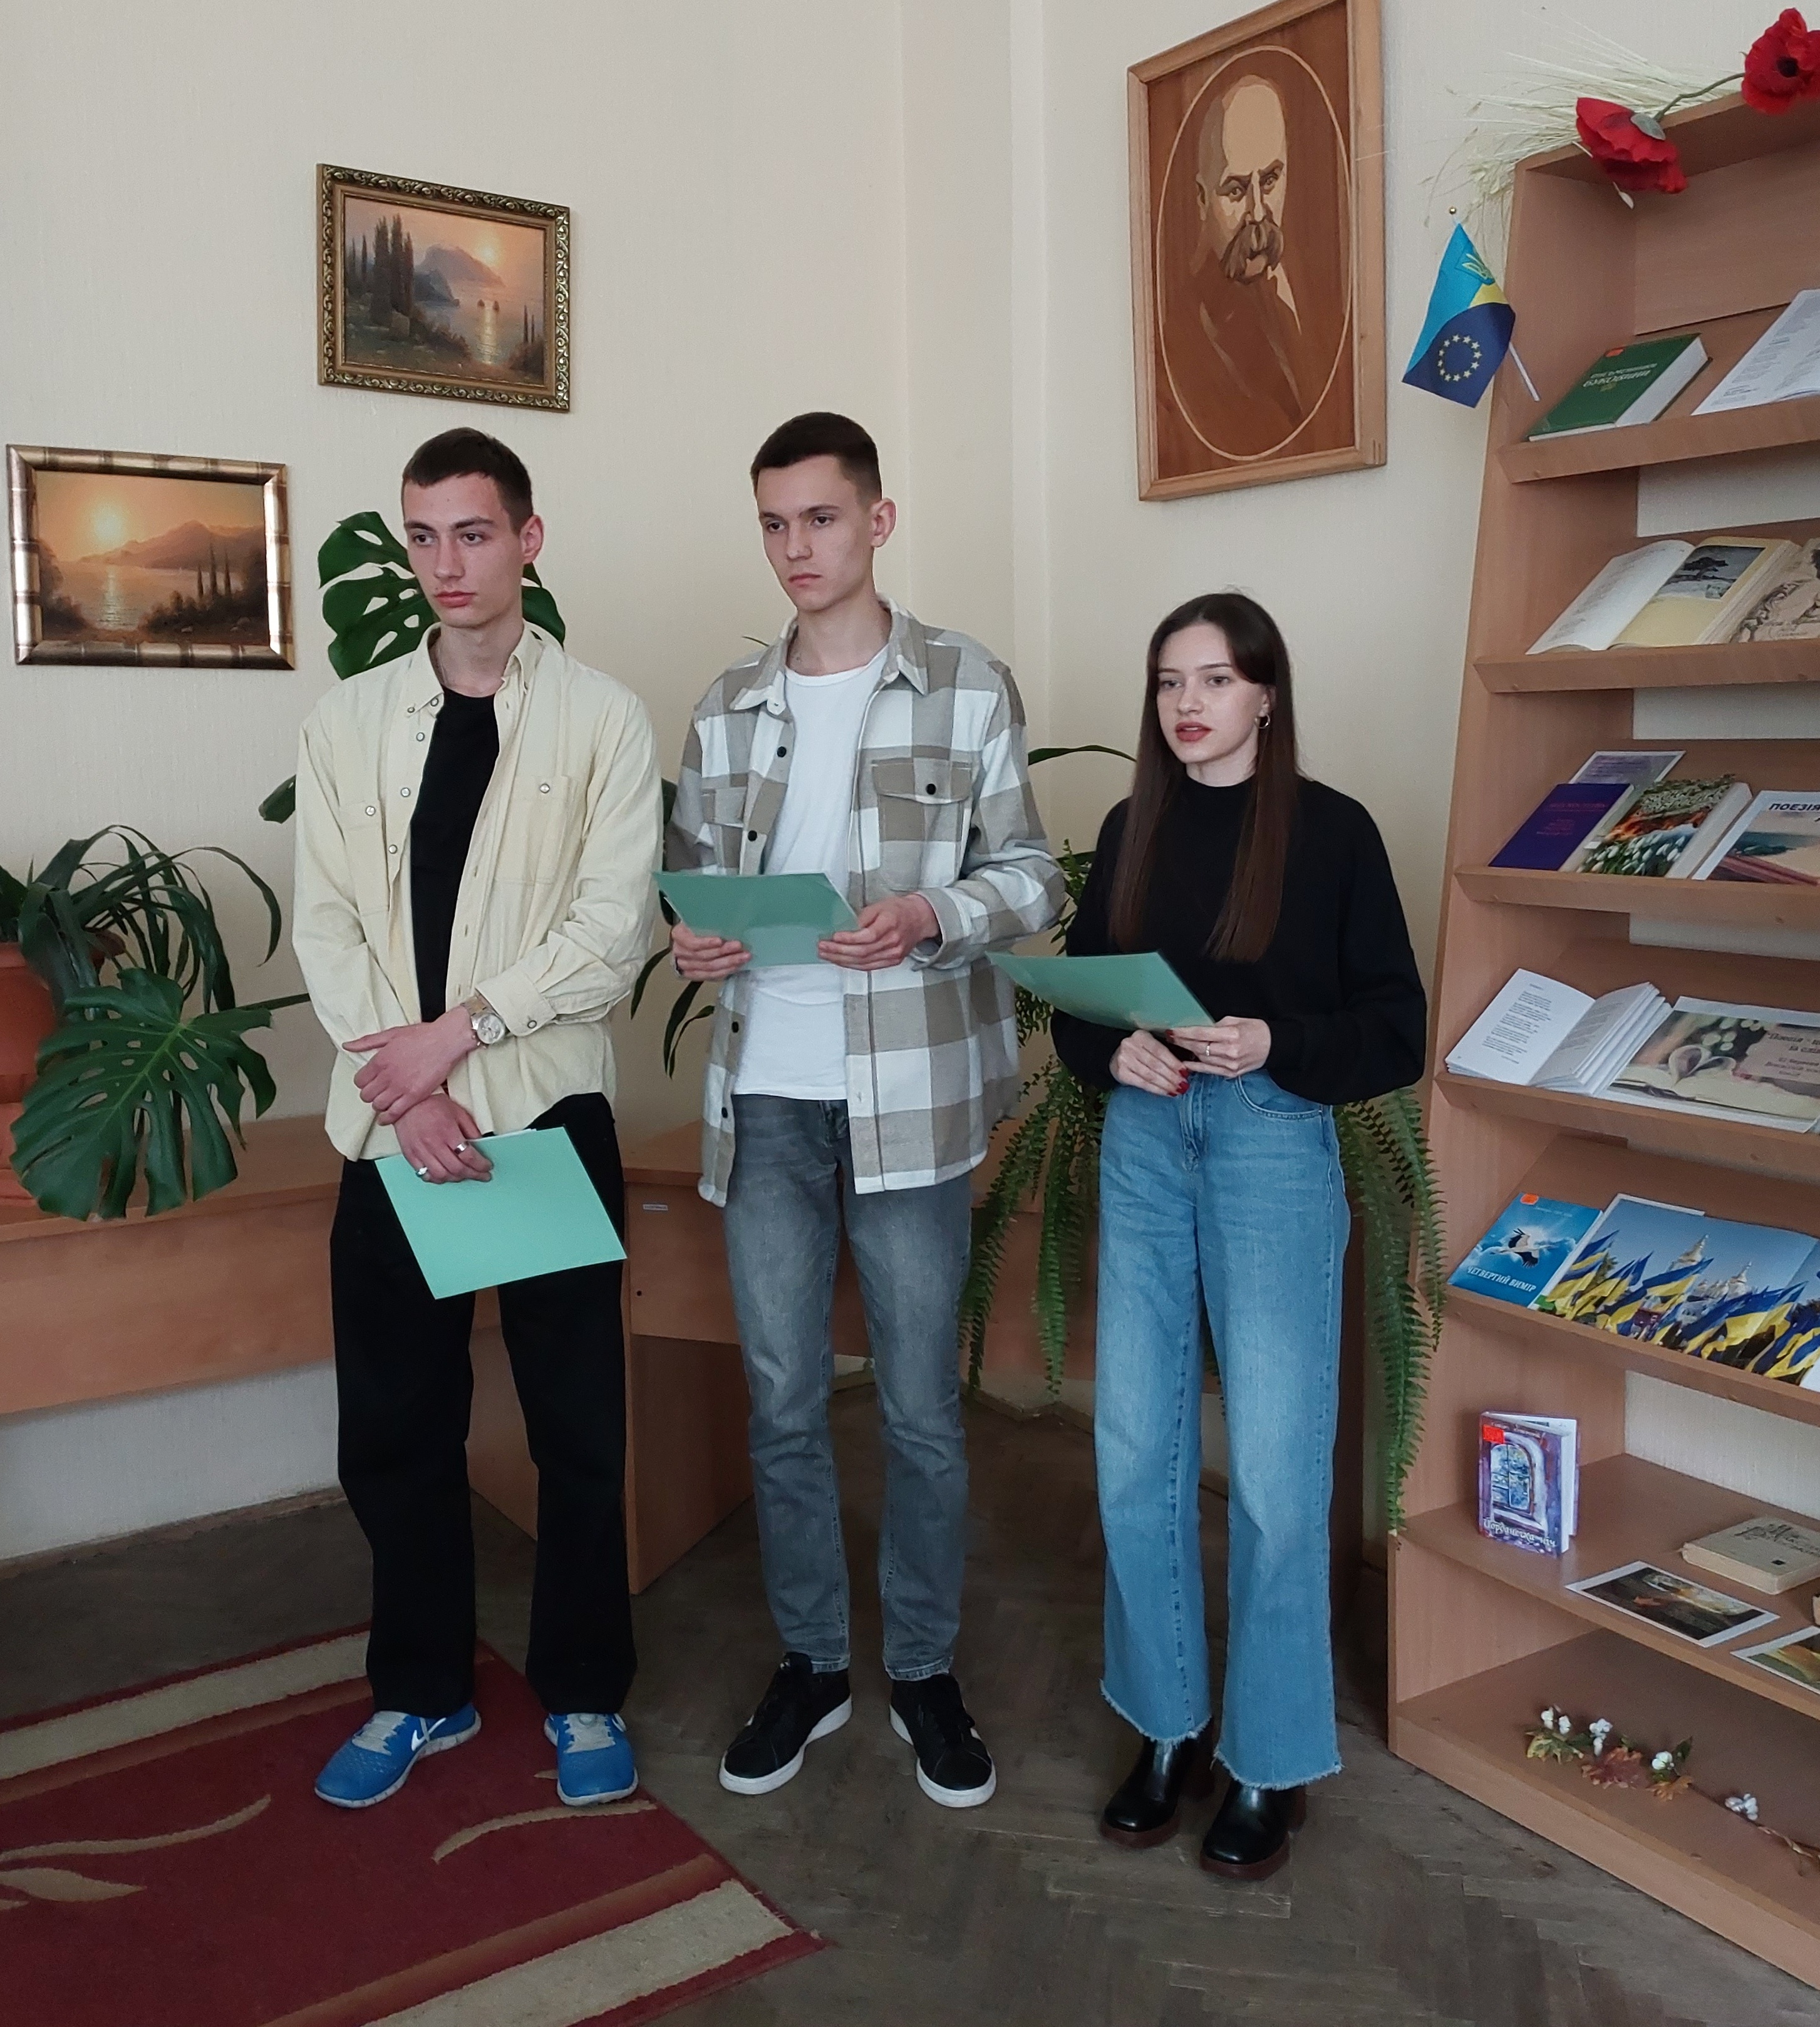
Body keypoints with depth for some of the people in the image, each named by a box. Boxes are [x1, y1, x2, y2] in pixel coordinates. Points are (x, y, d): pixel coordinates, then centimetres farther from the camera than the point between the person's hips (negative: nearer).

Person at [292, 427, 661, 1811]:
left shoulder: (602, 719, 0)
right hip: (390, 1123, 3)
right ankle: (422, 1693, 29)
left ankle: (585, 1693, 24)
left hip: (548, 1109, -2)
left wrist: (455, 1033, -15)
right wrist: (409, 1089, -11)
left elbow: (614, 931, -8)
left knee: (578, 1422, 5)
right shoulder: (350, 720, 8)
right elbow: (326, 927, 1)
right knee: (396, 1423, 10)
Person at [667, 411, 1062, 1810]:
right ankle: (810, 1665, 28)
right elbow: (693, 876, 16)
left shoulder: (968, 687, 0)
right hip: (764, 1092, 3)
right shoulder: (729, 710, 10)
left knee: (923, 1406, 7)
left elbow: (1034, 879, 1)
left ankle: (926, 1672, 25)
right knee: (784, 1401, 11)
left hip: (911, 1094, -3)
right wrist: (693, 940, -6)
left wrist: (929, 918, -17)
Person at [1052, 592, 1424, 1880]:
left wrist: (1277, 1044, -20)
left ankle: (1272, 1763, 16)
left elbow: (1397, 1032, -5)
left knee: (1275, 1467, -2)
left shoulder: (1332, 831, -4)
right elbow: (1077, 997, 11)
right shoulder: (1134, 831, 8)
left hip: (1277, 1149, -4)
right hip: (1143, 1146, 4)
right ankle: (1171, 1727, 25)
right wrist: (1112, 1052, -10)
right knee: (1138, 1451, 7)